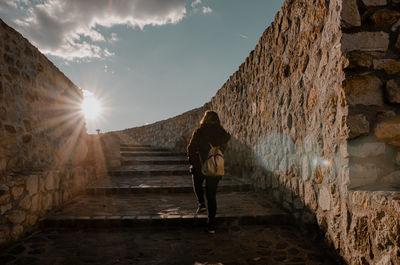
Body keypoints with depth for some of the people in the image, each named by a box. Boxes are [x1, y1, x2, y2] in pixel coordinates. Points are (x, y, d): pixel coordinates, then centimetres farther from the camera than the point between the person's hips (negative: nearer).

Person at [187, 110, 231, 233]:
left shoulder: (199, 132, -9)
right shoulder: (222, 133, 0)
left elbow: (191, 148, -8)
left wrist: (193, 162, 6)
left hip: (201, 166, -2)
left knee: (197, 184, 30)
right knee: (212, 195, 10)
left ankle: (201, 203, 9)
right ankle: (211, 224, 9)